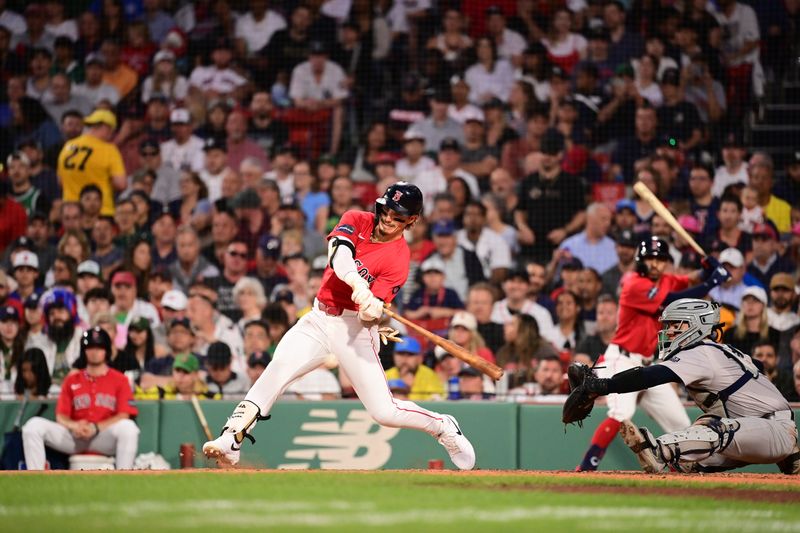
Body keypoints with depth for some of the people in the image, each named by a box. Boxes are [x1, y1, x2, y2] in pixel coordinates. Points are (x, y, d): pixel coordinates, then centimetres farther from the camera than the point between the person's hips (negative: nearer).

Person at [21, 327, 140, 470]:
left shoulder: (119, 379, 8)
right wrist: (73, 425, -14)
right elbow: (61, 416, 11)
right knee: (34, 425, -17)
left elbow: (124, 415, -3)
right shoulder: (72, 380, 17)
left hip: (106, 439, -3)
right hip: (74, 439, 3)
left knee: (128, 427, -35)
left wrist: (96, 428, -18)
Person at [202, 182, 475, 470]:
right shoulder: (357, 220, 2)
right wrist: (358, 284, -38)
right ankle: (231, 439, -27)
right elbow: (338, 254, -20)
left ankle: (442, 427, 22)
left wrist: (373, 310, -40)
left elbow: (369, 314, -16)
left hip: (355, 328, -3)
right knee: (280, 365, -25)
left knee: (384, 412, -8)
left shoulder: (399, 258, -9)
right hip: (318, 319, 3)